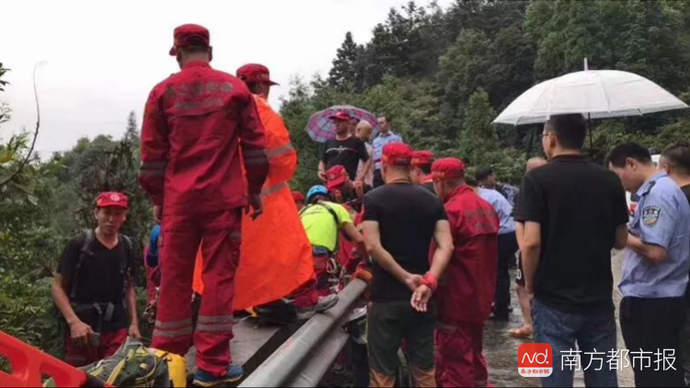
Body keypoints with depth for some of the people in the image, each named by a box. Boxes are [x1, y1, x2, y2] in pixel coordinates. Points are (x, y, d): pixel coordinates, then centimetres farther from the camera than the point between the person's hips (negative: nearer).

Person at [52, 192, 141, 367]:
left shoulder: (127, 248, 9)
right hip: (82, 328, -3)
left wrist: (134, 323, 8)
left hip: (117, 329, 3)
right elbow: (58, 287, -2)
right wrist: (73, 321, -14)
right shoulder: (78, 245, -3)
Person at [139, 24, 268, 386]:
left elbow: (152, 153, 6)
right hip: (224, 198, -1)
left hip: (178, 200, 1)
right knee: (219, 275, 2)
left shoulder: (163, 91, 5)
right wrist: (255, 190, 14)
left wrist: (156, 199, 15)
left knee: (174, 278, 9)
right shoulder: (235, 88, 4)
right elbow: (254, 144, 4)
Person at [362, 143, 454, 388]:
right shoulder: (431, 200, 5)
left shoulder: (374, 199, -7)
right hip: (420, 297, 4)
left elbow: (372, 246, -18)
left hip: (386, 297, -4)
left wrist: (405, 277, -13)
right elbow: (446, 246, -6)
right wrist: (429, 282, -14)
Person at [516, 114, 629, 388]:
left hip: (554, 300, -4)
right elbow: (620, 241, 9)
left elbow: (531, 242, -18)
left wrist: (530, 285, -3)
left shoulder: (538, 179, -10)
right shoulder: (609, 179, 3)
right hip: (599, 298, 4)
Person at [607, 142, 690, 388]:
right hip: (657, 299, 10)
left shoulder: (658, 193, -18)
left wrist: (622, 235, -12)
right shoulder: (661, 189, 13)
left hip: (650, 301, -10)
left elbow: (655, 251, -26)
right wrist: (631, 234, 5)